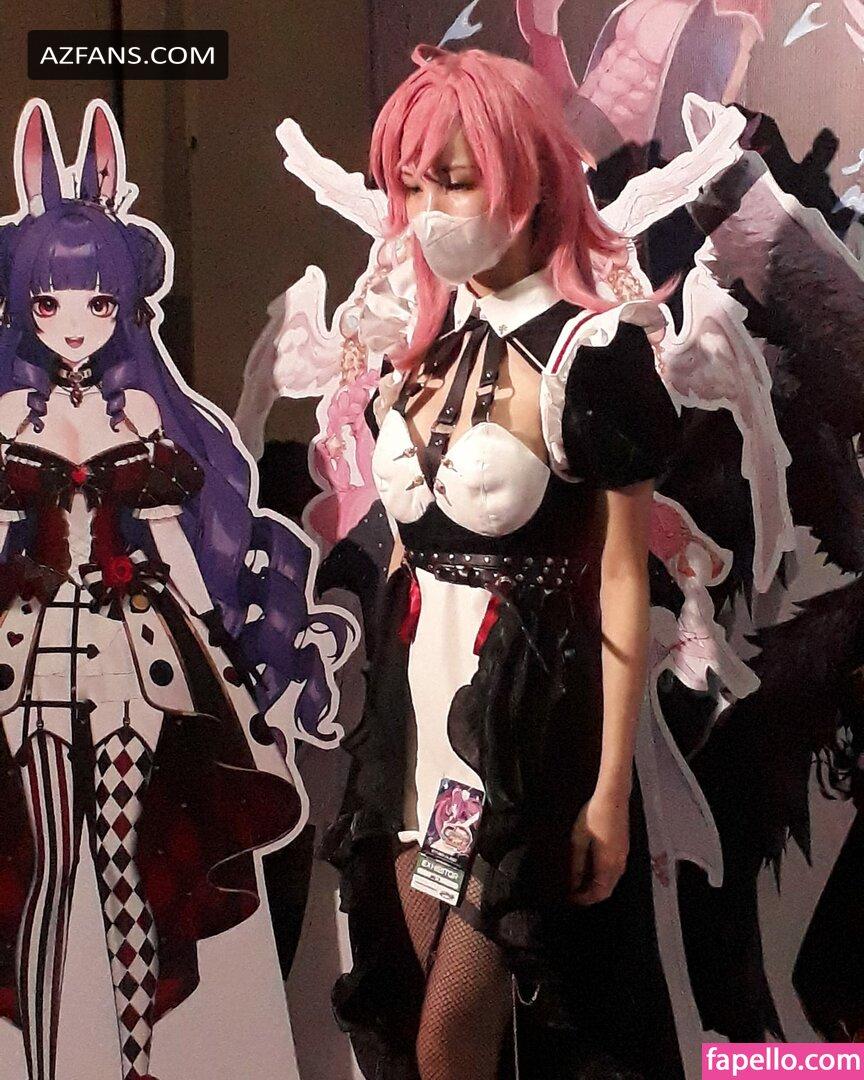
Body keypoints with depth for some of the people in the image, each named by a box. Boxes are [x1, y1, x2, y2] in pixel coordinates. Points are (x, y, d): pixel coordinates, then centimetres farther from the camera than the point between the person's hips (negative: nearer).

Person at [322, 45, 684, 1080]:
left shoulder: (593, 352, -14)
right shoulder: (423, 345, 7)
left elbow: (624, 579, -13)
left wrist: (611, 787, -12)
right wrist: (387, 713, 16)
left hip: (529, 715, -6)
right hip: (418, 698, 6)